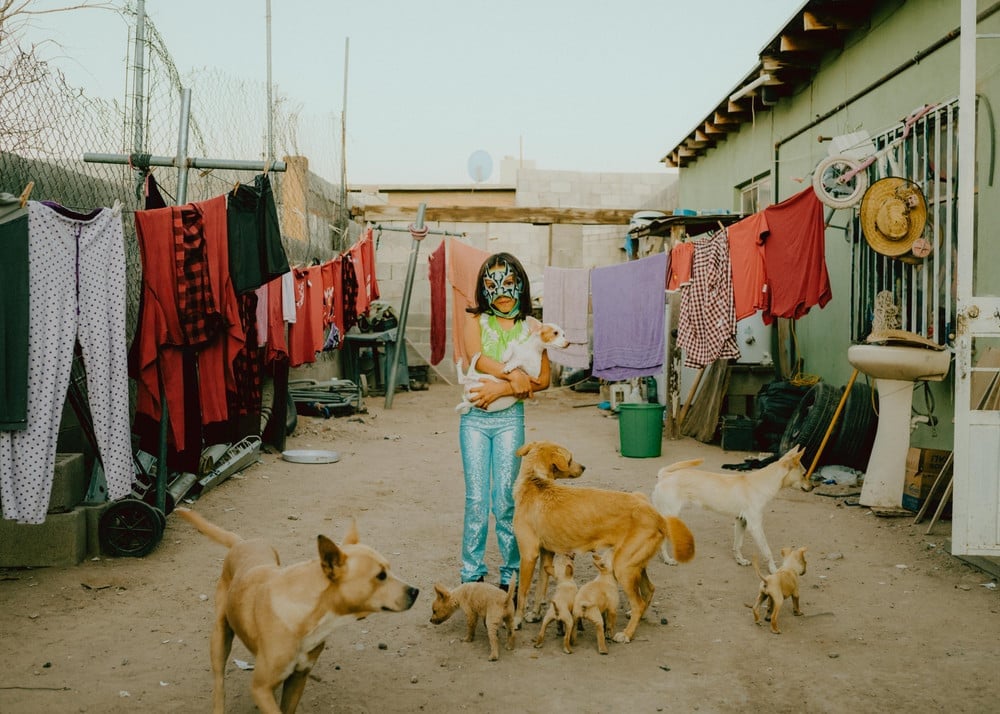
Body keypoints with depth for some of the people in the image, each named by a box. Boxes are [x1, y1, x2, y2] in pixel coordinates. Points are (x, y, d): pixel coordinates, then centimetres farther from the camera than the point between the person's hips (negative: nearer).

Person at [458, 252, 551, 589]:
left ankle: (511, 576, 11)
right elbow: (477, 357, -13)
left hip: (510, 419, 0)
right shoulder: (475, 321, 6)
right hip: (474, 418, 0)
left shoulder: (530, 328, 7)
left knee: (505, 499, 1)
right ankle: (472, 574, 11)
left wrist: (503, 388, -11)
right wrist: (514, 374, -21)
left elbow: (543, 378, 0)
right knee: (476, 499, 1)